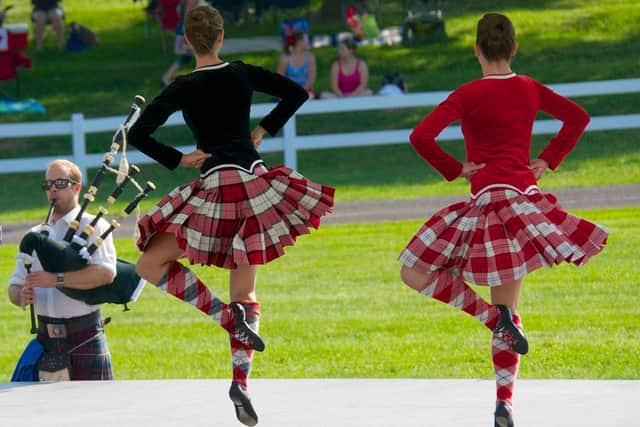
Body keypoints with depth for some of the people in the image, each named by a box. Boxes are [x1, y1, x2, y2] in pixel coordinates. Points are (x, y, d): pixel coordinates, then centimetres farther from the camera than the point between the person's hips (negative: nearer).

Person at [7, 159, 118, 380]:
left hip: (84, 337, -5)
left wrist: (55, 279, -23)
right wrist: (21, 296, -9)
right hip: (46, 337, 5)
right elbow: (15, 285, 17)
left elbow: (105, 273, -18)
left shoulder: (92, 227, -2)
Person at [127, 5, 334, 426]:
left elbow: (138, 134, -9)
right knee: (245, 289, 10)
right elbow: (297, 93, 10)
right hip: (255, 179, 4)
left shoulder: (184, 88, -4)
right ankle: (241, 380, -3)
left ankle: (225, 315, -13)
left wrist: (178, 159, 1)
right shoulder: (243, 74, 4)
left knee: (151, 265, 3)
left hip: (215, 185, -4)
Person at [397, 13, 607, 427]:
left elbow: (421, 137, -16)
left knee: (415, 273, 4)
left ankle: (495, 317, -11)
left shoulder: (468, 95, -8)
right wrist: (547, 161, 15)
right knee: (507, 307, 11)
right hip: (525, 194, 6)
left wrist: (455, 170, -3)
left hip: (488, 200, -6)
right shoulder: (531, 90, 6)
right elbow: (578, 117, 18)